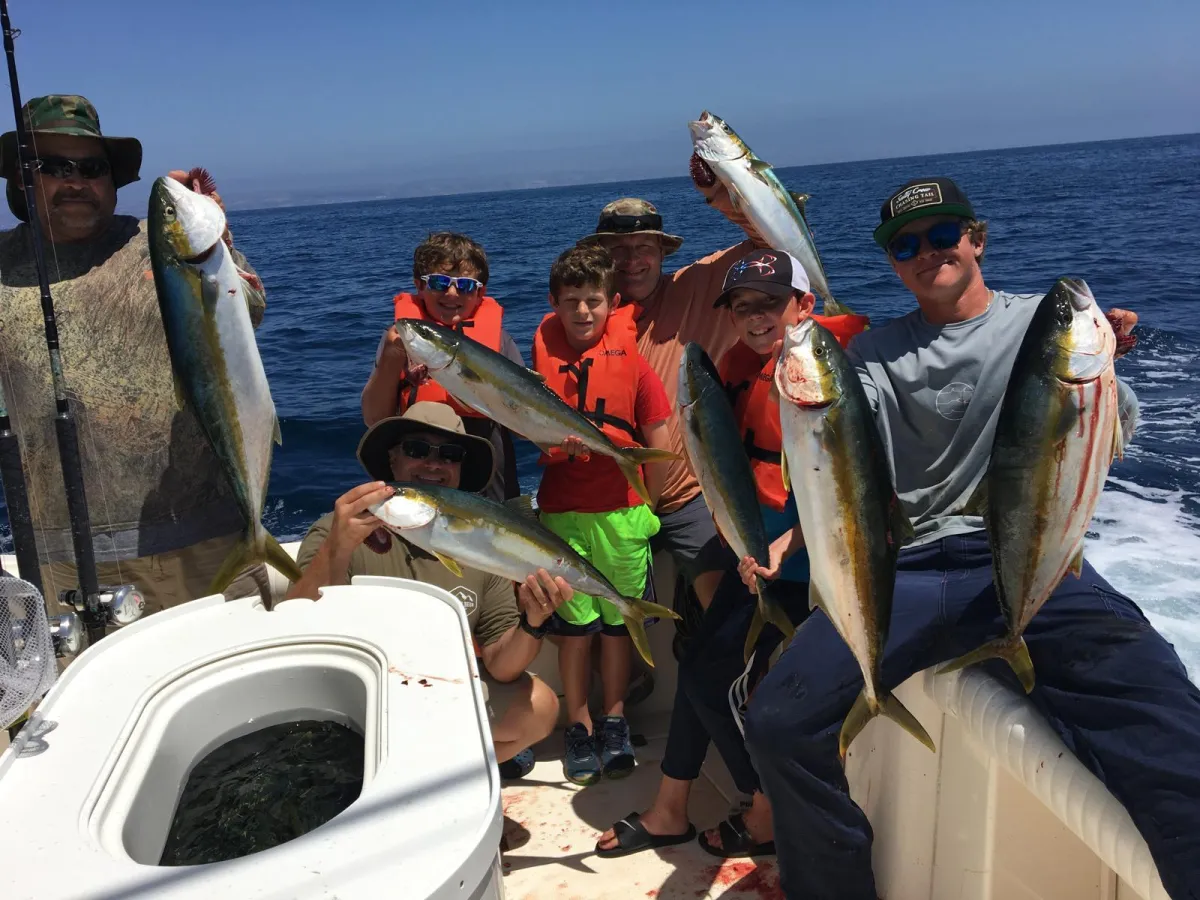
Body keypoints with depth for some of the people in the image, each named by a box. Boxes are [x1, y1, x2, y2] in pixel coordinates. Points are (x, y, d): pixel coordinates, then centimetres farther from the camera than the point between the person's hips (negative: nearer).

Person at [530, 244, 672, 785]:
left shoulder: (633, 364, -1)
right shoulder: (543, 360, 3)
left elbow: (660, 442, 2)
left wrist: (644, 505, 3)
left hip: (622, 514, 0)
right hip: (561, 514, 1)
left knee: (618, 622, 9)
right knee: (575, 627, 6)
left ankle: (614, 722, 24)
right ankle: (579, 727, 19)